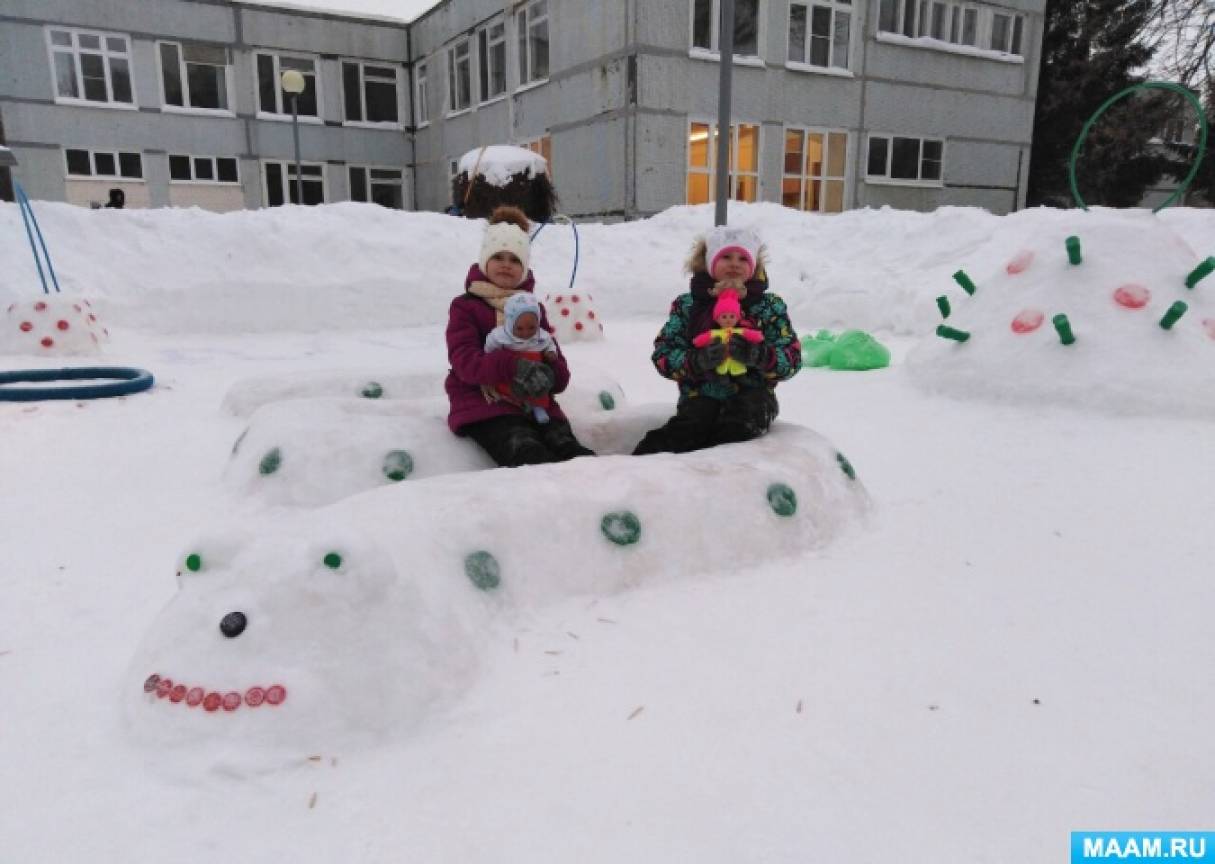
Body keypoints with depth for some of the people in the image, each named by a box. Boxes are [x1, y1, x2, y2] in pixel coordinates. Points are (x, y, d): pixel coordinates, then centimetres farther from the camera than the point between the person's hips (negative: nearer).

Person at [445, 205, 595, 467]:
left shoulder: (533, 309, 23)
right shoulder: (465, 306, 10)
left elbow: (561, 374, 15)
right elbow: (465, 362, -8)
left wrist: (549, 374, -12)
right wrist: (513, 367, -26)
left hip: (536, 404, 4)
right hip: (484, 407, -4)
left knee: (569, 450, -27)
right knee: (530, 455, -34)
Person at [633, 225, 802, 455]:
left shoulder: (770, 306, 9)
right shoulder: (687, 305, 9)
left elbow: (791, 358, 3)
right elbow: (663, 354, 3)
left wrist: (759, 355, -21)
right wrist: (696, 361, -19)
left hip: (751, 395, 0)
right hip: (701, 395, 0)